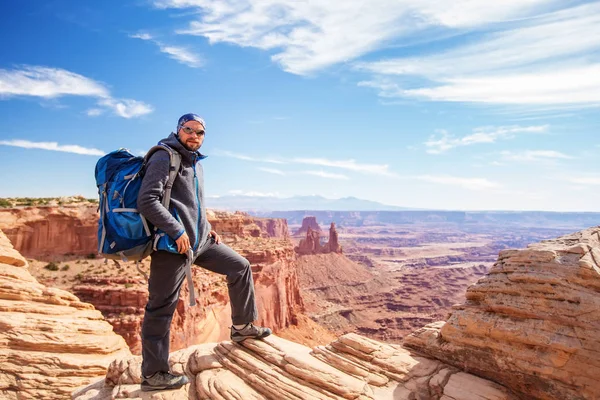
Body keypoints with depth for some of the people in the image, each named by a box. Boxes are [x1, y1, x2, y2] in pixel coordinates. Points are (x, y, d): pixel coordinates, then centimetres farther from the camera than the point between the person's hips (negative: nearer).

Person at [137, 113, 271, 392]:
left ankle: (242, 327, 26)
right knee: (162, 307, -1)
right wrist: (177, 231, -21)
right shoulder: (164, 158, -9)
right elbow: (147, 201, -20)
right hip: (172, 244, -9)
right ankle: (152, 375, 13)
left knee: (240, 267, 12)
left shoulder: (195, 163, 18)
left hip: (199, 240, 9)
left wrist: (208, 230, 15)